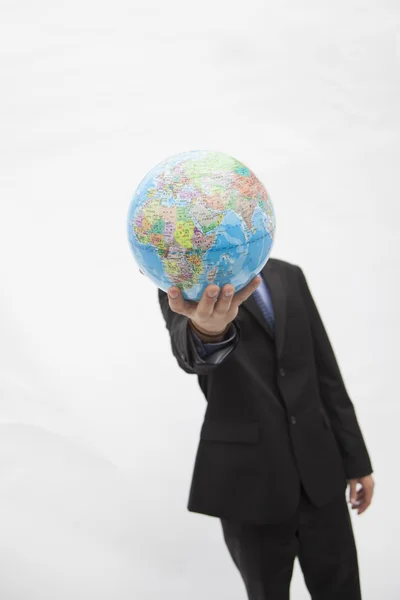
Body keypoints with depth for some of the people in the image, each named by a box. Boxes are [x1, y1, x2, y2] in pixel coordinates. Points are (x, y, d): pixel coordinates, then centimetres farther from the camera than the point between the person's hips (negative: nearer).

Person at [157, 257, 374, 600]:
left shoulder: (289, 276, 8)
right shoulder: (183, 285, -7)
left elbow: (325, 371, 10)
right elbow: (189, 350, -29)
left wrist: (356, 459, 9)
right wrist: (206, 329, -54)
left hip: (320, 468, 4)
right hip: (250, 477, -3)